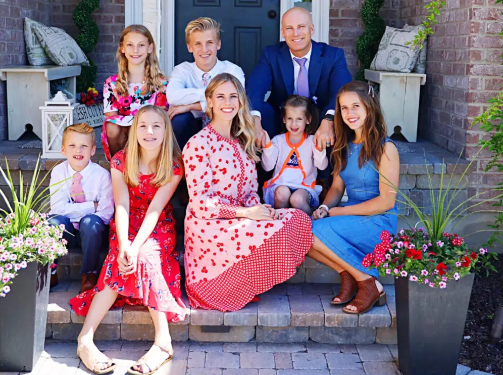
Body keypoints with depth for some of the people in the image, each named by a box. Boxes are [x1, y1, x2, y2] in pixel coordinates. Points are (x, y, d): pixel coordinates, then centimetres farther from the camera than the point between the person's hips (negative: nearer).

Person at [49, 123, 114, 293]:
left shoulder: (102, 174, -11)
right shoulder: (58, 172, -6)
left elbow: (106, 212, -15)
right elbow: (58, 207, -16)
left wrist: (75, 210, -23)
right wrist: (91, 206, -20)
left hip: (91, 232, -1)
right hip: (65, 232, 1)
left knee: (91, 221, -34)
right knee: (54, 220, -30)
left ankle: (89, 274, -17)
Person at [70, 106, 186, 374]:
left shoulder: (173, 166, -9)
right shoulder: (121, 161, -4)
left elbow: (155, 210, -18)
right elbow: (122, 206, -14)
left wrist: (135, 247, -30)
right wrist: (123, 246, -29)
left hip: (159, 229, -1)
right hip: (127, 227, 1)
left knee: (144, 256, -32)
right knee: (125, 259, -30)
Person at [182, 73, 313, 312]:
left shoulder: (243, 142, 15)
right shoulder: (198, 144, -8)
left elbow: (251, 192, 14)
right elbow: (200, 202, -13)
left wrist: (259, 209, -9)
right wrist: (244, 212, -20)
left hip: (240, 218, 7)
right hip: (208, 225, -6)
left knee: (298, 218, -16)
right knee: (273, 231, -28)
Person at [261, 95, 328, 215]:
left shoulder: (312, 141, 6)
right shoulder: (278, 140, 10)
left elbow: (322, 166, -7)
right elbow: (267, 167, 2)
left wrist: (319, 148, -23)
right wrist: (267, 146, -10)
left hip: (304, 186, -1)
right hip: (280, 183, 1)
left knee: (297, 199, -33)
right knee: (282, 192, -33)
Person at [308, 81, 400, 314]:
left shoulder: (385, 148, -10)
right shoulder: (345, 146, 12)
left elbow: (387, 201, -14)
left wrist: (335, 212, -14)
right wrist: (325, 207, -11)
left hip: (379, 224, -7)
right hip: (353, 221, 7)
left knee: (318, 231, -28)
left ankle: (369, 283, -13)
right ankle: (348, 275, -6)